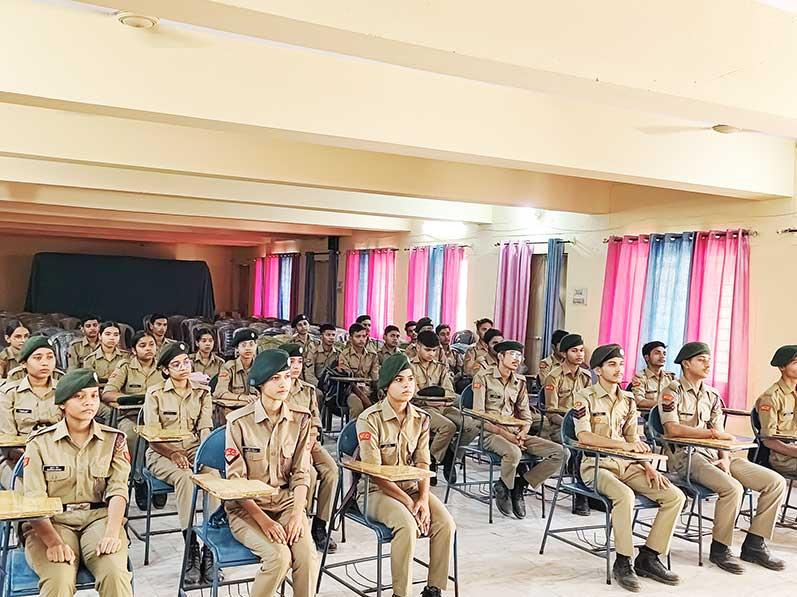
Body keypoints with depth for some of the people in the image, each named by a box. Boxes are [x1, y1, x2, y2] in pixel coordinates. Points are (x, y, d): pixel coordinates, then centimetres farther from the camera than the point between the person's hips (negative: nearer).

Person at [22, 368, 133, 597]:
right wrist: (53, 541, -20)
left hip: (100, 518, 1)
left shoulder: (114, 439, 7)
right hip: (53, 521, -1)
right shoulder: (40, 442, 4)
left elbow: (117, 491, -2)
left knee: (115, 574, -28)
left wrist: (112, 533, -20)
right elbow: (34, 500, -4)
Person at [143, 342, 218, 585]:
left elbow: (205, 428, 2)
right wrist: (173, 453, -23)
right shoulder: (155, 394, 0)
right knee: (185, 477, -35)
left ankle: (210, 547, -28)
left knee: (212, 475, -31)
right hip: (162, 453, -2)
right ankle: (191, 549, -28)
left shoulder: (202, 392, 8)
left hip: (194, 449, 2)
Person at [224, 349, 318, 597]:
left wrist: (297, 513, -12)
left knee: (308, 556, -23)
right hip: (246, 506, -3)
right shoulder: (239, 421, -11)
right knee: (279, 555, -26)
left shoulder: (301, 418, -1)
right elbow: (236, 480, -9)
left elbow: (300, 473, 2)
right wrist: (263, 519, -18)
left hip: (286, 500, 3)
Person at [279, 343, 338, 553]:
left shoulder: (308, 390, 18)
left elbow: (315, 421, 15)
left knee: (331, 469, -22)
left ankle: (320, 526, -15)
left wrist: (310, 443, -5)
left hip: (308, 442, 5)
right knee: (309, 472, -30)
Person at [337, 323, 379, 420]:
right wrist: (363, 397, -21)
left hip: (369, 390, 4)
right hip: (352, 390, -4)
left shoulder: (372, 354, 11)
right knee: (357, 403, -35)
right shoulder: (344, 355, -2)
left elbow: (376, 377, 6)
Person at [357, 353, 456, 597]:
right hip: (376, 491, -5)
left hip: (411, 486, 5)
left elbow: (423, 464, 2)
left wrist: (423, 498, -15)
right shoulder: (370, 419, -14)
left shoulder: (421, 419, 3)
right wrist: (407, 502, -20)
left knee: (446, 523, -18)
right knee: (407, 525, -31)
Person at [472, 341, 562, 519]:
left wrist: (522, 433, -7)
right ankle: (502, 488, -7)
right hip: (490, 433, -6)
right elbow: (478, 415, -9)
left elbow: (526, 416, 16)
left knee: (560, 453, -13)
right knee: (513, 453, -39)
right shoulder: (483, 377, -2)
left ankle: (519, 484, -3)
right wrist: (504, 433, -19)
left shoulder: (520, 381, 15)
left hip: (515, 433, 6)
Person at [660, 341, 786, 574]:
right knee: (732, 487, -32)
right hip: (685, 456, -7)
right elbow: (673, 429, -15)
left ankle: (754, 544, 3)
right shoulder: (672, 392, -2)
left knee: (776, 482, -5)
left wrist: (725, 458, -5)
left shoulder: (712, 396, 19)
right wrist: (713, 433, -12)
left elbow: (721, 435, 14)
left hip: (713, 454, 7)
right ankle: (720, 548, -11)